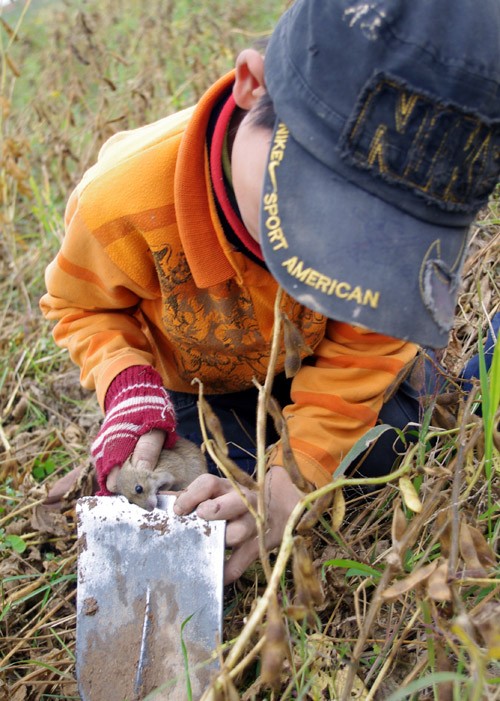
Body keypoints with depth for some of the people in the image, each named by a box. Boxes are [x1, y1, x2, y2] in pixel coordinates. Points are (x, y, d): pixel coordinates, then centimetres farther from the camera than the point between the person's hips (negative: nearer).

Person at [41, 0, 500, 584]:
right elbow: (82, 306, -16)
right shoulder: (123, 202, -39)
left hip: (308, 361, 2)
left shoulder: (406, 205, -36)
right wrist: (128, 389, -36)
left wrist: (291, 479, -38)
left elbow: (361, 353, -26)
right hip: (199, 379, -1)